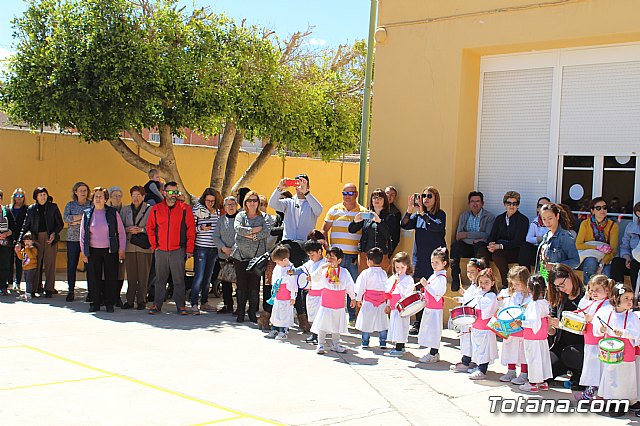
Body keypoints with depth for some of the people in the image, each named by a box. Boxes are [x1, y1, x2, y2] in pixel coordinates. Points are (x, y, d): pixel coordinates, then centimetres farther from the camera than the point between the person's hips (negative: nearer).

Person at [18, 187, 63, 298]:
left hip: (50, 239, -1)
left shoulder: (53, 207, 6)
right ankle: (36, 288, 10)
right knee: (36, 264, 0)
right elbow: (25, 226, 9)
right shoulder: (31, 209, 9)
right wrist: (20, 241, -1)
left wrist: (54, 233, -10)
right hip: (36, 239, 1)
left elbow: (60, 224, 7)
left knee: (50, 264, -3)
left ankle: (49, 289, 3)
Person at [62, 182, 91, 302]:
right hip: (73, 238, 2)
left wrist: (77, 221, -10)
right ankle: (71, 291, 8)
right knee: (71, 265, 0)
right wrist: (83, 216, -9)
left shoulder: (92, 205, 8)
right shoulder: (70, 205, 14)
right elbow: (65, 218, -3)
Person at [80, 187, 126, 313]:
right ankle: (95, 303, 13)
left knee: (111, 278, 0)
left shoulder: (113, 213, 2)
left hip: (110, 251, -1)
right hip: (93, 251, 1)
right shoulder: (87, 214, 6)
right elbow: (82, 234, 10)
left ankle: (110, 304, 9)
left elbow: (121, 233, 5)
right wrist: (84, 252, 5)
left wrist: (121, 250, 0)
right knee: (94, 278, 3)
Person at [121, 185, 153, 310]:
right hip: (129, 246, 3)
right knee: (130, 275, 4)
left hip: (144, 246, -3)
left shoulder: (149, 210, 2)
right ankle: (130, 300, 11)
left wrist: (141, 230, -13)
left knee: (143, 274, -1)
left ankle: (141, 301, 7)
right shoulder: (125, 210, 15)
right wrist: (128, 229, -6)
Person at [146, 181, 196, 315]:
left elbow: (191, 230, 0)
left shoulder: (184, 209, -1)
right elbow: (150, 228, 13)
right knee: (160, 280, 9)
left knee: (179, 280, 0)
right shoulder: (156, 209, 5)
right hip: (160, 250, 2)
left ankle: (180, 306, 8)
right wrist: (154, 245, 5)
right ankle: (157, 305, 16)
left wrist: (189, 249, -3)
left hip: (178, 250, -2)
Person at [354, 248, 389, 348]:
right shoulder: (384, 273, 0)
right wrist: (388, 303, 15)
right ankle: (383, 343, 11)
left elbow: (361, 287, -7)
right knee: (382, 322, 10)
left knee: (367, 321, 5)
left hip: (368, 302, -3)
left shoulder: (366, 273, -10)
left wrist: (358, 299, 8)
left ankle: (365, 343, 10)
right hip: (382, 302, 3)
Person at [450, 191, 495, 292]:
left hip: (480, 246, -3)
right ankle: (455, 279, -25)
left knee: (480, 246, -37)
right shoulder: (464, 215, 13)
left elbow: (488, 235, -11)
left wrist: (467, 234, -15)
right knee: (455, 245, -28)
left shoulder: (489, 217, 3)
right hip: (466, 246, 3)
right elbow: (458, 235, 1)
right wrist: (473, 240, -17)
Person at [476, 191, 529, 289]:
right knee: (481, 251, -25)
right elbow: (492, 236, 10)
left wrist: (500, 246, -23)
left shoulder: (523, 220, -1)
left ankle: (507, 285, -24)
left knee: (497, 254, -35)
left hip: (515, 251, -5)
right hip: (497, 248, 5)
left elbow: (518, 241, -11)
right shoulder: (499, 218, 18)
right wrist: (491, 244, -16)